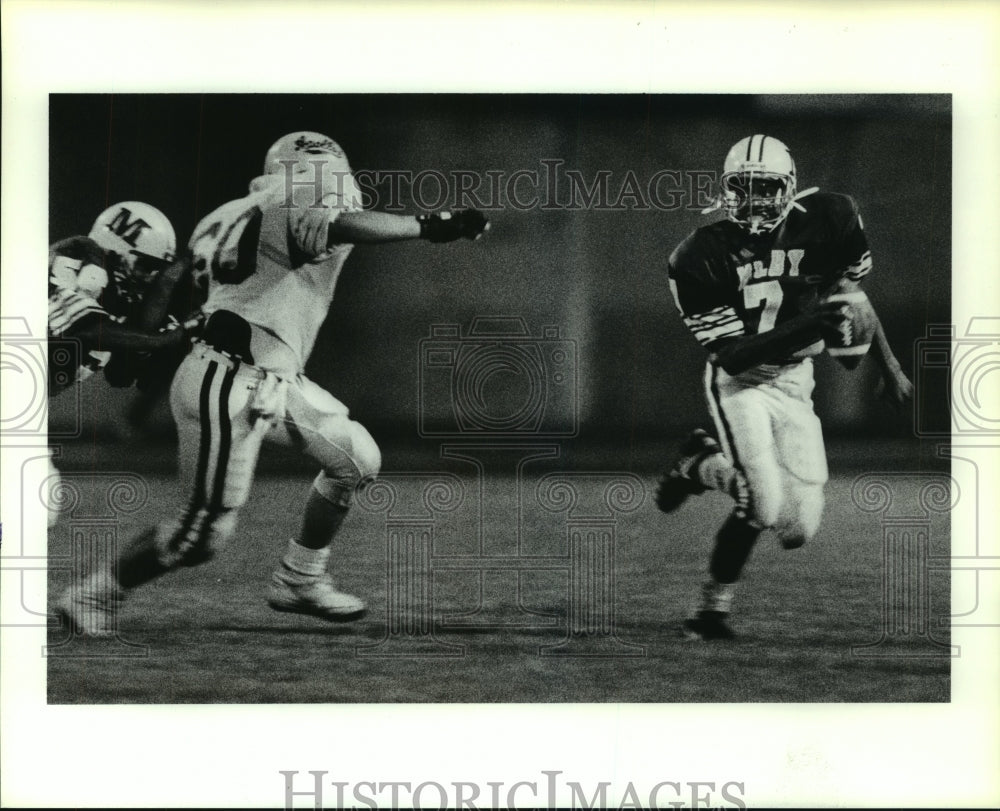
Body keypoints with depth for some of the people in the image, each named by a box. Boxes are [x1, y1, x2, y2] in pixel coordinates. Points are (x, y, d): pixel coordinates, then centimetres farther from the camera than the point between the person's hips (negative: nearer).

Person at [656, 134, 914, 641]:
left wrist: (888, 366, 13)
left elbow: (851, 296, 9)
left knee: (798, 528, 0)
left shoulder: (825, 221, -10)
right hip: (739, 382, -4)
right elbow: (732, 354, -21)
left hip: (794, 381, 4)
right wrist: (810, 326, -33)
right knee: (763, 503, -24)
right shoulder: (701, 258, -19)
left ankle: (699, 466, 21)